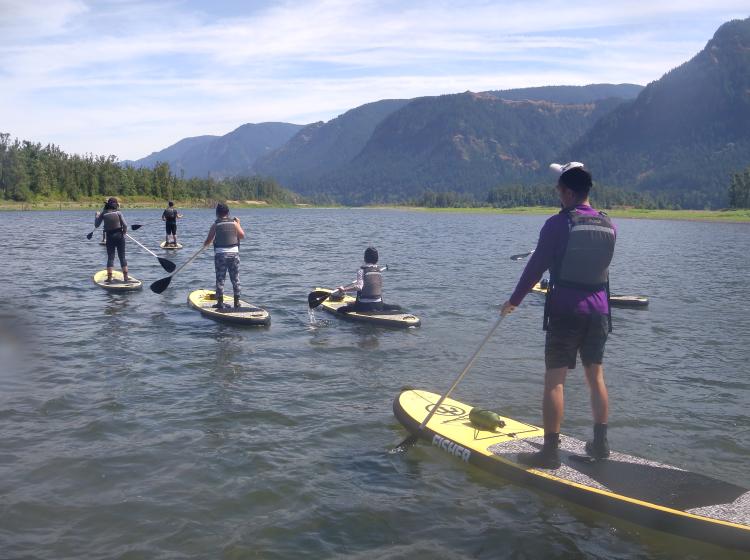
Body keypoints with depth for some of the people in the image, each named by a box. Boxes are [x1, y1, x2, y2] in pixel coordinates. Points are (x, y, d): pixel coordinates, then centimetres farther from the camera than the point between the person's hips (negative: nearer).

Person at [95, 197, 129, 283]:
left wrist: (97, 216, 20)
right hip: (119, 236, -1)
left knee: (110, 257, 7)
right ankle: (125, 277, 4)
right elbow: (125, 225, -12)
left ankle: (109, 277, 3)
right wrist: (124, 232, 7)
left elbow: (96, 225, 5)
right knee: (122, 257, 5)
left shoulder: (103, 213, -3)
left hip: (109, 237, 1)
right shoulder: (118, 213, -8)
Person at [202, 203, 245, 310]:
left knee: (220, 279, 5)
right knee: (235, 279, 10)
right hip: (234, 253, 2)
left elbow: (207, 241, 0)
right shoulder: (234, 223, 1)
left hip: (220, 254, -2)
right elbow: (242, 236, 10)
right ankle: (237, 302, 13)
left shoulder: (215, 225, -2)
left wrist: (205, 244, 23)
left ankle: (220, 302, 6)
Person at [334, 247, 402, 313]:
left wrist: (344, 290, -16)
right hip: (378, 304, 4)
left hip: (364, 305, -4)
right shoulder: (379, 270, 8)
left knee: (340, 310, 3)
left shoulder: (362, 270, -8)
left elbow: (359, 287, -21)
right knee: (398, 308, 23)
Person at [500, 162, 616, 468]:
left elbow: (536, 267, -8)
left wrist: (514, 300, 3)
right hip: (599, 311, 6)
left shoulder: (558, 223, -12)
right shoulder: (608, 224, 5)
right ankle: (600, 443, 24)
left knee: (554, 380, -2)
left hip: (566, 311, -6)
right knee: (596, 377, 16)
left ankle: (550, 451, -2)